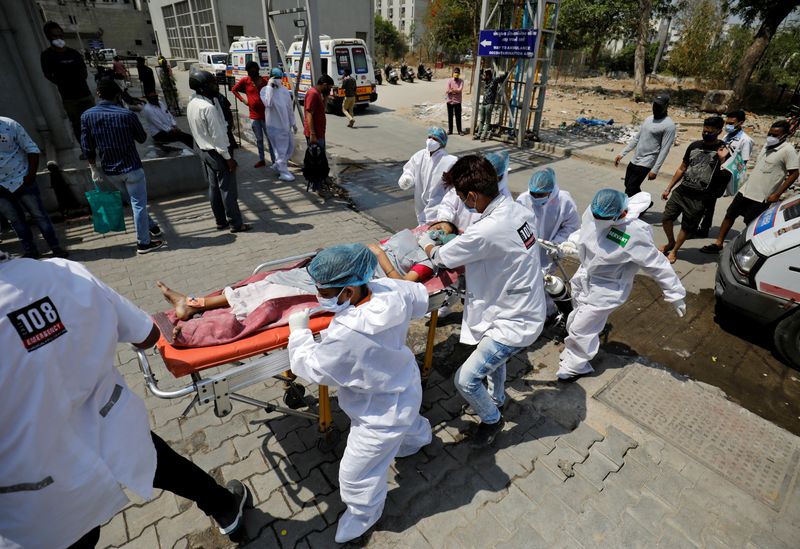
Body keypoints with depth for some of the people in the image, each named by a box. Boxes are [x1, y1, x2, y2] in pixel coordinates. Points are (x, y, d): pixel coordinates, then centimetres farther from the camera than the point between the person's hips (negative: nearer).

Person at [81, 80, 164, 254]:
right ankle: (144, 243, 8)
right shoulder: (127, 114, -14)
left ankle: (151, 225, 39)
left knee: (133, 201, 23)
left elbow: (87, 147, 1)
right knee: (139, 204, 4)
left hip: (110, 170, 4)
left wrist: (94, 168, 12)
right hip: (131, 167, -4)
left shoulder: (87, 116, -2)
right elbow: (142, 138, 0)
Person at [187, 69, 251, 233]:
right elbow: (217, 135, -22)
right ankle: (236, 224, 7)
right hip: (217, 153, -9)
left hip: (204, 151, 9)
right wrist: (228, 157, -17)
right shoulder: (208, 107, -23)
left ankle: (221, 221, 22)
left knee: (214, 187, 14)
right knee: (228, 189, -1)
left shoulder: (192, 103, 6)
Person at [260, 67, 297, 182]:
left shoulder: (285, 90, 8)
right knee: (280, 149, -2)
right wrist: (270, 87, -25)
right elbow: (268, 103, -29)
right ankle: (283, 172, 9)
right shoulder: (265, 89, -10)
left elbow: (290, 107, 15)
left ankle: (278, 165, 32)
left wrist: (293, 123, 16)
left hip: (286, 125, 7)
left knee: (290, 147, 15)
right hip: (274, 126, -7)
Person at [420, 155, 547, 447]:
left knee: (465, 379, -1)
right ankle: (497, 399, 55)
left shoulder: (487, 231, -32)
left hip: (514, 323, -9)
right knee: (493, 352, 32)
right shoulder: (521, 211, -6)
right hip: (526, 309, 9)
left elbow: (440, 257, -16)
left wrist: (425, 242, 5)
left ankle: (492, 419, 27)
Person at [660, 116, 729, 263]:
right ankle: (671, 242, 28)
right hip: (681, 191, 4)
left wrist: (722, 159, -23)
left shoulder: (723, 150, -5)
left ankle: (674, 251, 24)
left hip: (699, 198, -4)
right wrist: (669, 188, 14)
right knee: (666, 218, 1)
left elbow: (725, 176, -10)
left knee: (687, 227, 6)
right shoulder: (694, 145, 7)